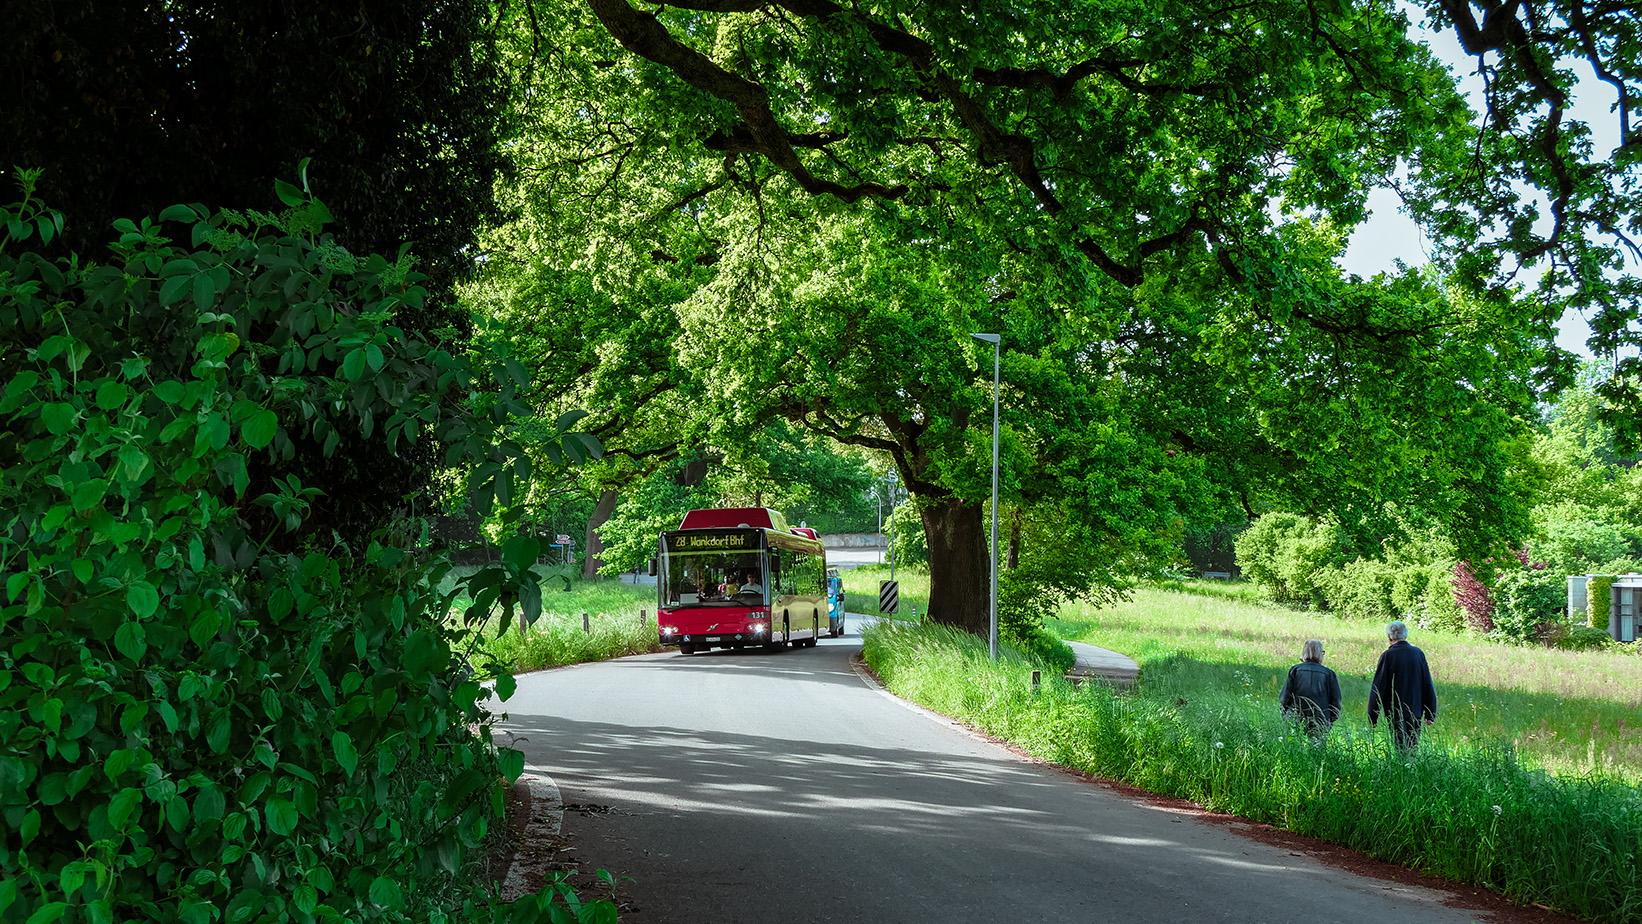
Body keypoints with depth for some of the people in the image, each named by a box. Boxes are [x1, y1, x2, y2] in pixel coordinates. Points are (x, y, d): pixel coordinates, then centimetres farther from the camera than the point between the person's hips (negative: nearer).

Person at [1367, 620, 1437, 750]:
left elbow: (1378, 688, -7)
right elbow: (1429, 685, 8)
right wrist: (1430, 714, 15)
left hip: (1395, 713, -4)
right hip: (1416, 712, 4)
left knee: (1401, 750, -4)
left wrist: (1372, 718, -2)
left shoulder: (1388, 656, -9)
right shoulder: (1418, 654, 4)